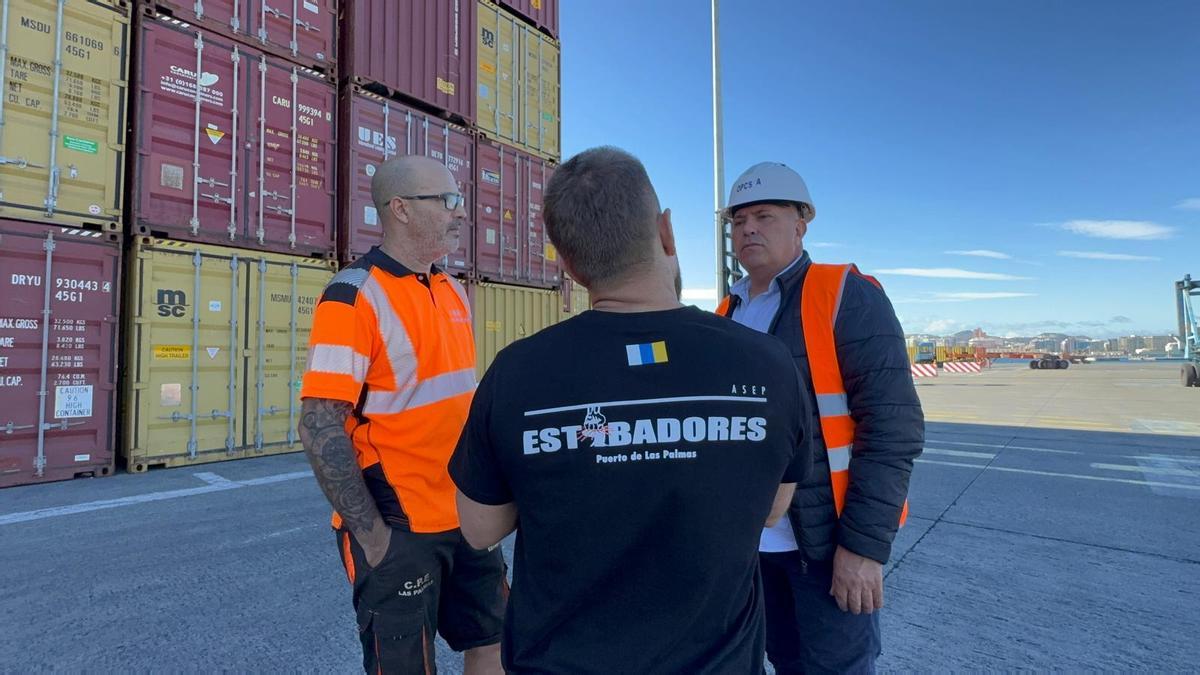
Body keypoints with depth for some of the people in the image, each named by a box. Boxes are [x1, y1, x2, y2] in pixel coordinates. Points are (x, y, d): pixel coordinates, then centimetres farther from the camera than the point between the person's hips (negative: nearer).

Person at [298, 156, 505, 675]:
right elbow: (320, 427, -19)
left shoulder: (453, 292, 8)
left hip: (466, 519, 7)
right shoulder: (355, 296, -15)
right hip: (398, 530, -7)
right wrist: (371, 534, -17)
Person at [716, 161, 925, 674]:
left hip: (829, 539, -5)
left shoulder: (847, 296, -11)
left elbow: (893, 425, -15)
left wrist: (864, 543, -18)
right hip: (753, 537, 5)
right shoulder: (728, 312, 7)